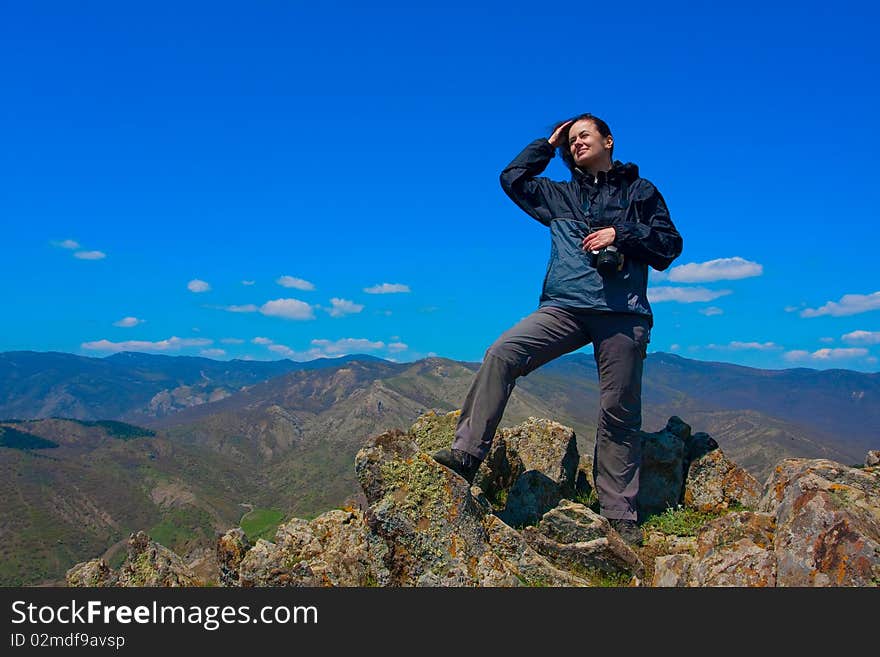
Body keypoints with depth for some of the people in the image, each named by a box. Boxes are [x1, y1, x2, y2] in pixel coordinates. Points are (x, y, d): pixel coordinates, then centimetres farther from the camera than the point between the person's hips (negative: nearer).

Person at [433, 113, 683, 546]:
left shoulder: (639, 192, 18)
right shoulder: (560, 196, 25)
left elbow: (670, 245, 10)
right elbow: (513, 178, 23)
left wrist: (619, 233, -3)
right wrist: (549, 144, 26)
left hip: (622, 312, -2)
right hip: (564, 306, 2)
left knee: (619, 411, -3)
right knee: (501, 353, -22)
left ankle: (620, 515, 6)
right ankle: (468, 453, -22)